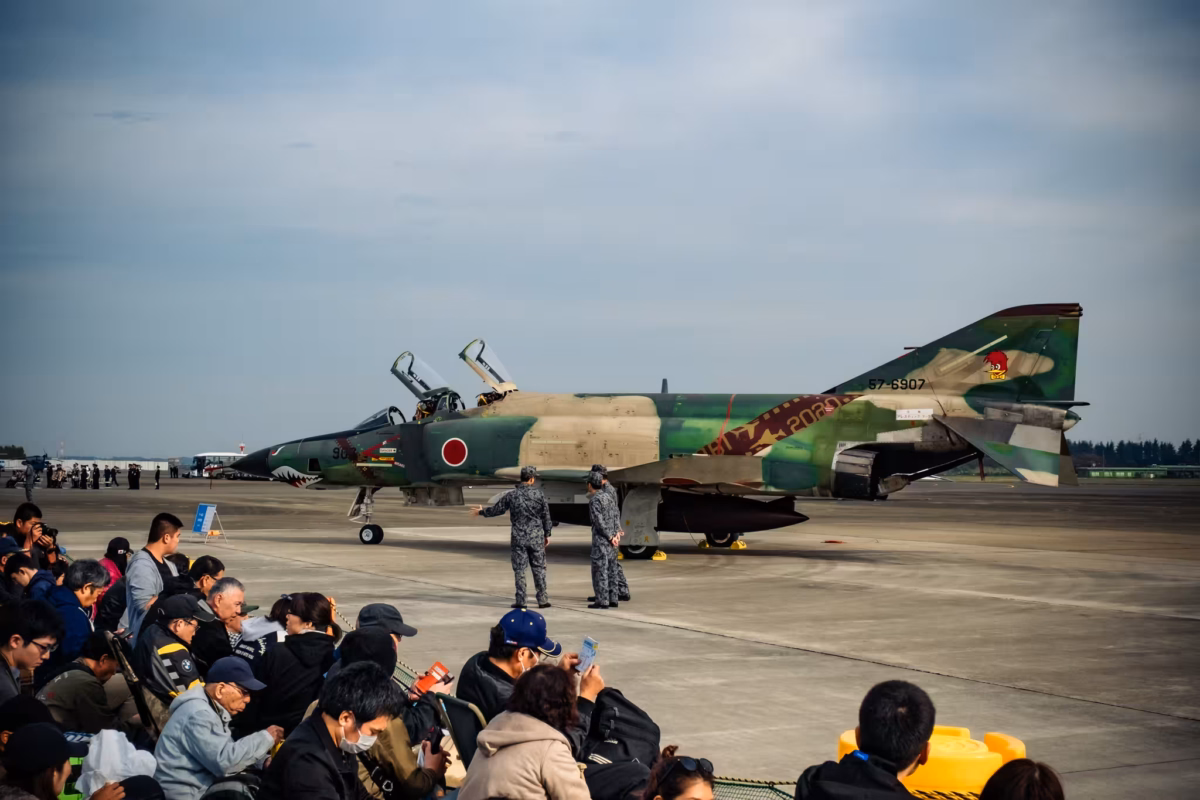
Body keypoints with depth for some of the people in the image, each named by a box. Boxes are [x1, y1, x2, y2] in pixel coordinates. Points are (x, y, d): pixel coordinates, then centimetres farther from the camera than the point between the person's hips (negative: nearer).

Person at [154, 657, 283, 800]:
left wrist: (264, 762, -4)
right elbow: (224, 760, -25)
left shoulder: (213, 710, 11)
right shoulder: (198, 715, -19)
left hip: (202, 788, 9)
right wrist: (266, 738, -16)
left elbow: (229, 753, 11)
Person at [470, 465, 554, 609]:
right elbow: (546, 516, 1)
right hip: (536, 537, 0)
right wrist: (547, 534, 12)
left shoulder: (511, 495, -4)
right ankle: (543, 599, 7)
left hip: (518, 538, 0)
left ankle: (520, 601, 5)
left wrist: (482, 512, 23)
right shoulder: (539, 494, -4)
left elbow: (496, 510, 5)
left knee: (519, 570, 5)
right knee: (539, 568, 7)